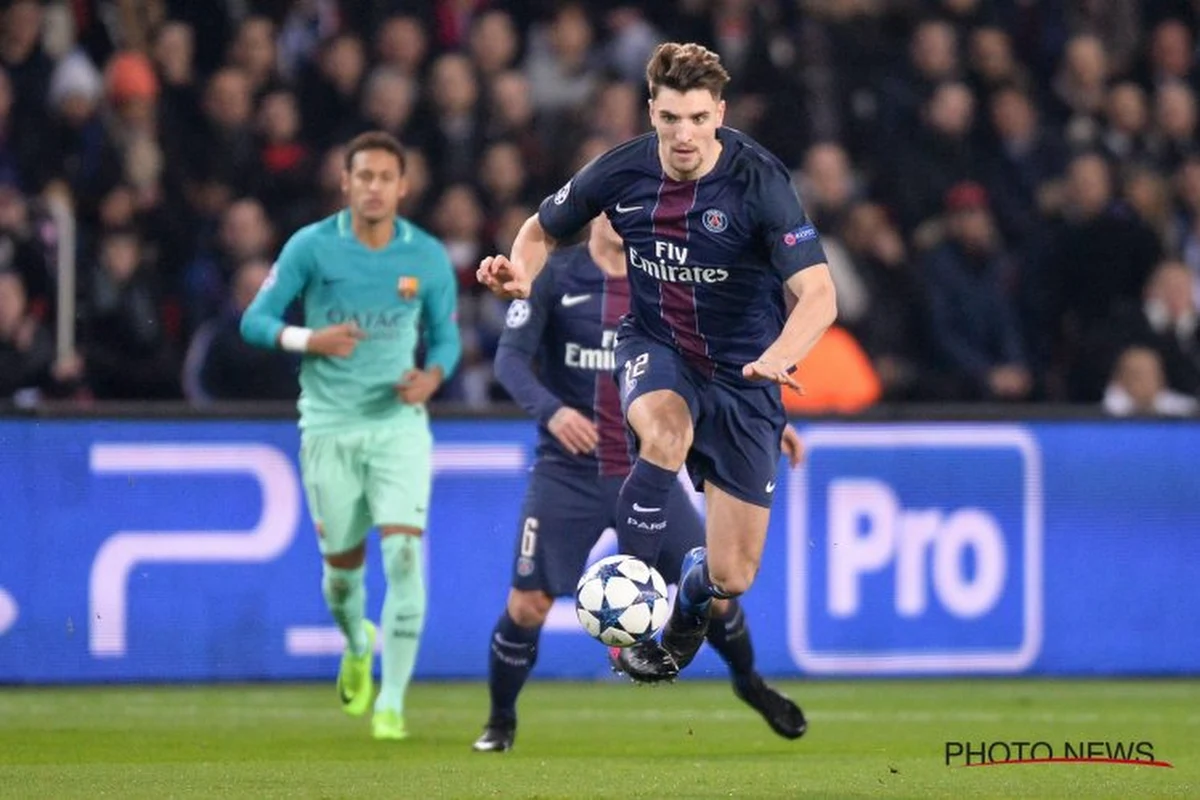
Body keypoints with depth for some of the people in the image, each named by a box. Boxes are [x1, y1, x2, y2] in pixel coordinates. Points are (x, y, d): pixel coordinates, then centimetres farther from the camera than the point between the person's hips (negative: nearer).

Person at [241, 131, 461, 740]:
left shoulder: (428, 256, -1)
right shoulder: (311, 246, -6)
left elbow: (445, 336, 10)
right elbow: (255, 320, -4)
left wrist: (431, 376, -12)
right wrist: (307, 339, -23)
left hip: (398, 423, 0)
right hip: (329, 429, 0)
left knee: (404, 559, -15)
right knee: (342, 565, 9)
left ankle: (392, 702, -9)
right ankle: (357, 645, 45)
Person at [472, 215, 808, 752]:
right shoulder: (554, 275, -5)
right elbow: (511, 357, -11)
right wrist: (549, 409, -29)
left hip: (647, 473, 3)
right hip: (567, 475, -3)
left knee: (712, 587, 1)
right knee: (528, 605, -7)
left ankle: (749, 684, 29)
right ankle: (501, 722, 15)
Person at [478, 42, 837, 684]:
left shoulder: (759, 181, -22)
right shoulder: (622, 172, -12)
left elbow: (818, 296, -28)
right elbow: (544, 228, 7)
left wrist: (777, 359, -48)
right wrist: (522, 273, -16)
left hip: (741, 369, -1)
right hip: (654, 346, 1)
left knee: (733, 578, -2)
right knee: (666, 436, -38)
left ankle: (693, 588, 39)